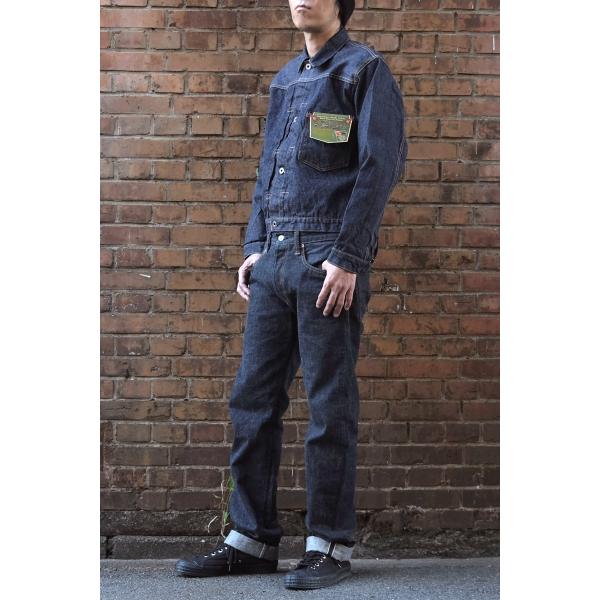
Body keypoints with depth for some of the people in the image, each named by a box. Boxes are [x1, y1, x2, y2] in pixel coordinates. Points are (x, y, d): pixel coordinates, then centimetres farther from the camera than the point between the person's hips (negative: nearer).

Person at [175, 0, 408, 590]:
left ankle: (330, 545, 8)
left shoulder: (365, 70, 0)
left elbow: (381, 166, -9)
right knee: (252, 397, 6)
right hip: (274, 259, 7)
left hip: (327, 261, -7)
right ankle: (252, 538, 15)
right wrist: (254, 245, 12)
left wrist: (348, 257, -16)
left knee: (329, 406, -2)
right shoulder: (286, 78, 21)